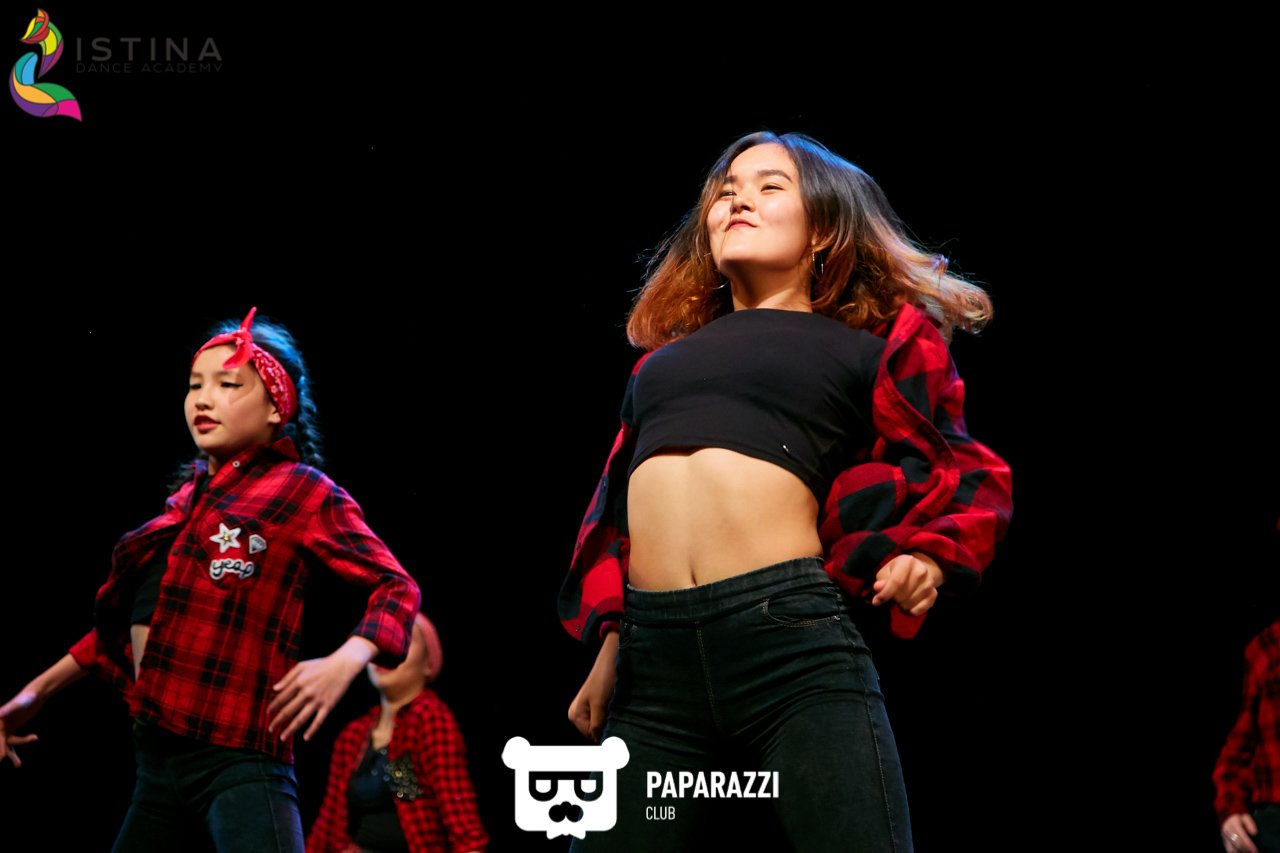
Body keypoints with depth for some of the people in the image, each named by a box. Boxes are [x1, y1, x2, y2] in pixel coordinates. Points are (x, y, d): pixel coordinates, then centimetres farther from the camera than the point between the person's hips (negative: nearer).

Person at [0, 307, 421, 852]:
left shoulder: (303, 491, -2)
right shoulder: (189, 500, 16)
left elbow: (395, 587, -7)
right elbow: (131, 618, 26)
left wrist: (345, 662, -25)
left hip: (237, 762, -7)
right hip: (158, 761, 7)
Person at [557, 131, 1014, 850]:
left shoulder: (873, 342, 16)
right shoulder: (670, 353, 26)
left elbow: (965, 481, 16)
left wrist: (924, 558, -3)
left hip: (795, 637, -4)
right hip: (655, 656, 4)